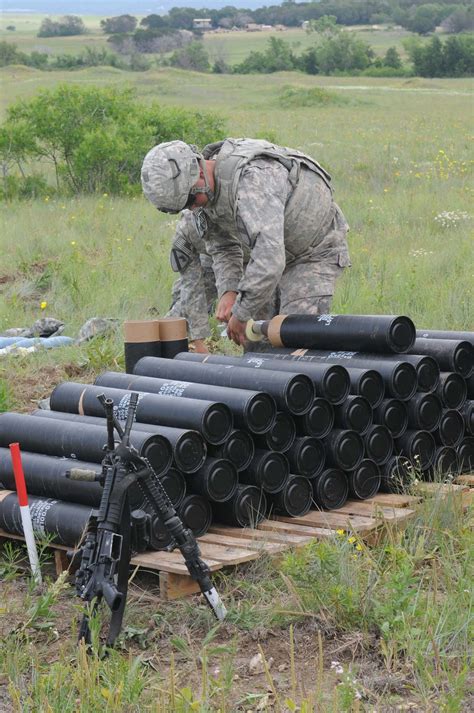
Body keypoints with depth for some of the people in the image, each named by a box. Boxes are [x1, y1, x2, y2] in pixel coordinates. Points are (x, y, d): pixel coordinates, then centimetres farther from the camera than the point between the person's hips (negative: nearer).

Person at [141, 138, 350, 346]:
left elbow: (269, 255, -46)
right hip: (278, 255, 8)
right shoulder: (208, 189, -9)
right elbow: (223, 247, 4)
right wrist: (228, 291, -15)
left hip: (315, 252, -8)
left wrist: (241, 314, -37)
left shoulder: (251, 179, -38)